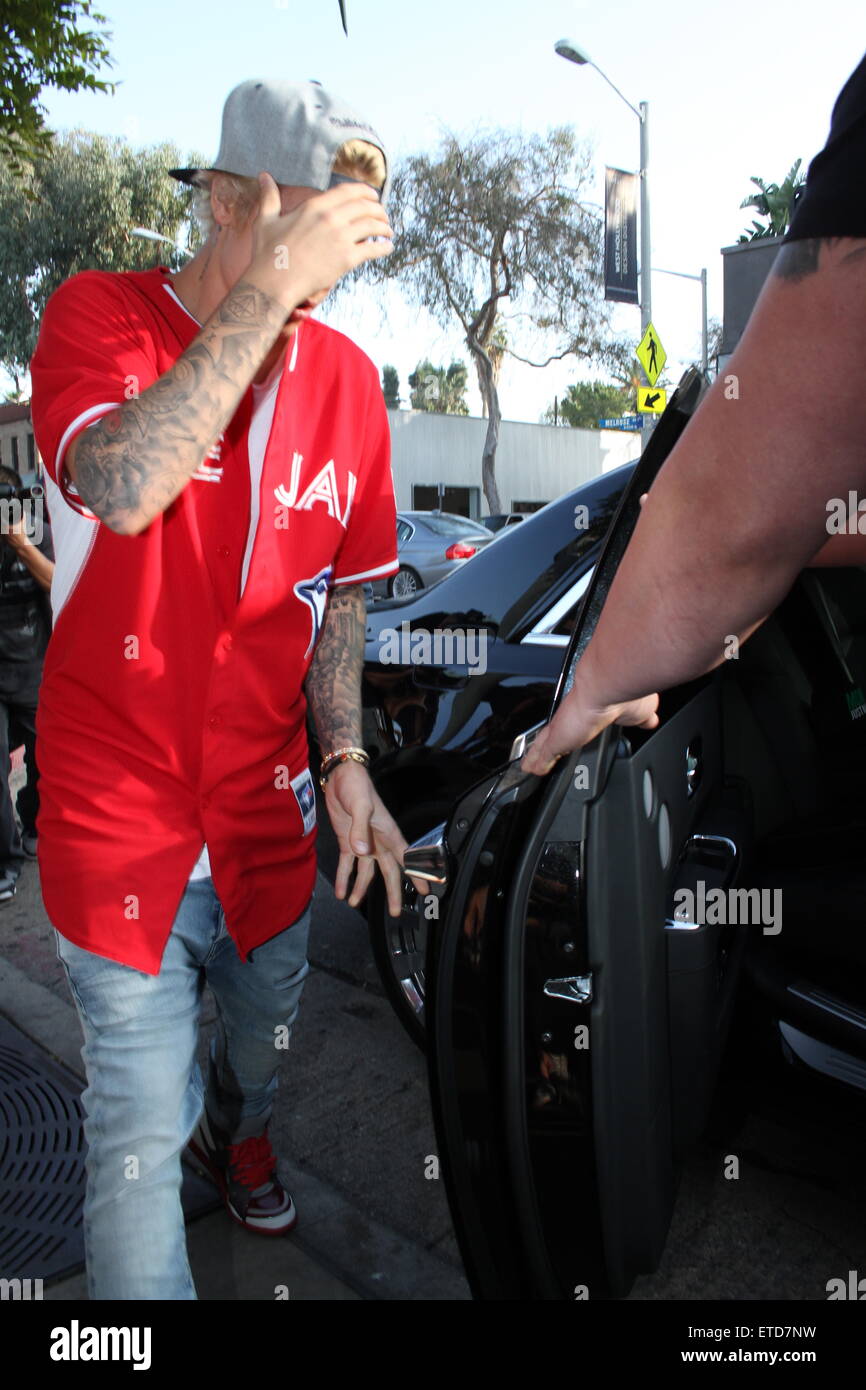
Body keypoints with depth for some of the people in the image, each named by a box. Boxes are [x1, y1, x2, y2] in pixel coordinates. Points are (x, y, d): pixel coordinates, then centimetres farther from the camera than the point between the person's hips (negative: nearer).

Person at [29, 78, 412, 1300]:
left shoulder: (344, 378, 1)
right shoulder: (100, 315, -10)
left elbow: (340, 595, 7)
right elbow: (125, 489, -32)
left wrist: (346, 764, -1)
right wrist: (272, 284, -31)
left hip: (266, 808, 5)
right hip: (121, 817, -4)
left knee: (264, 1036, 26)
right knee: (142, 1119, 4)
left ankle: (237, 1133, 60)